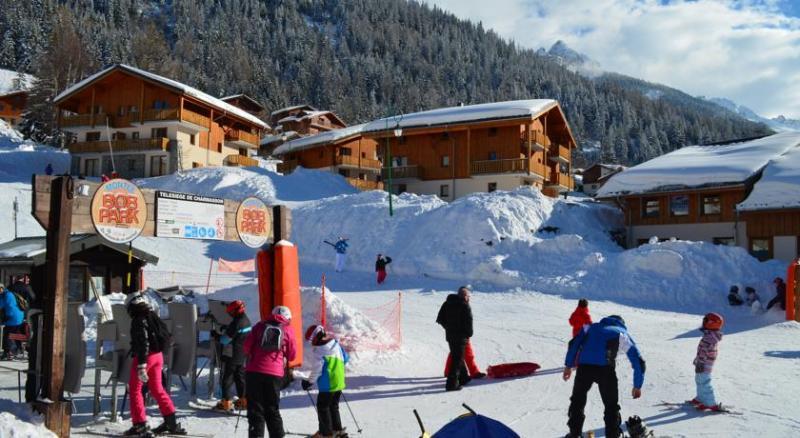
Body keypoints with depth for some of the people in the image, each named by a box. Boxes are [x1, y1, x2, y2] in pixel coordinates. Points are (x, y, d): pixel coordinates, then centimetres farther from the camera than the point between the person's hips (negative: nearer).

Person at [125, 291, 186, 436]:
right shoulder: (153, 317, 11)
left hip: (145, 356, -8)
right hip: (158, 355, 8)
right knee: (157, 389, 17)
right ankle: (171, 422, 16)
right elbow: (165, 336, 18)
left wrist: (141, 366, -25)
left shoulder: (139, 321, -14)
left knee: (134, 389, 3)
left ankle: (140, 424, 1)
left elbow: (143, 344, -23)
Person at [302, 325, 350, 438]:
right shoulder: (336, 344, 3)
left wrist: (309, 382, -2)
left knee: (322, 407, 6)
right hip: (339, 382, 7)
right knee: (334, 406, 20)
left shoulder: (318, 351, -18)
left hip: (327, 385, -7)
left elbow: (316, 370, -16)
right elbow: (345, 358, 13)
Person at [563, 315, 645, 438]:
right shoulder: (623, 334, 27)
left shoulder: (592, 327, 33)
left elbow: (574, 343, 18)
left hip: (584, 366, 2)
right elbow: (638, 362, 22)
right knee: (611, 405, 14)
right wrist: (637, 386, 29)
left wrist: (568, 365, 19)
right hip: (605, 368, -2)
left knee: (577, 400, 21)